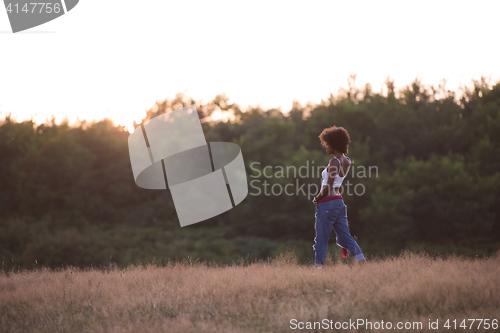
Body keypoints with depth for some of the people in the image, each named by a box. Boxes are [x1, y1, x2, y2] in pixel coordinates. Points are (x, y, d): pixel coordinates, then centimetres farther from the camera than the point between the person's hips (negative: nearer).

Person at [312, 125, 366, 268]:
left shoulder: (334, 162, -16)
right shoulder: (346, 161, 9)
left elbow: (327, 188, -20)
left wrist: (316, 199, -6)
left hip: (327, 203, -8)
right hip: (339, 202, 8)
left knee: (321, 241, 0)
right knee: (345, 237, 9)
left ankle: (318, 268, 4)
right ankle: (362, 261, -1)